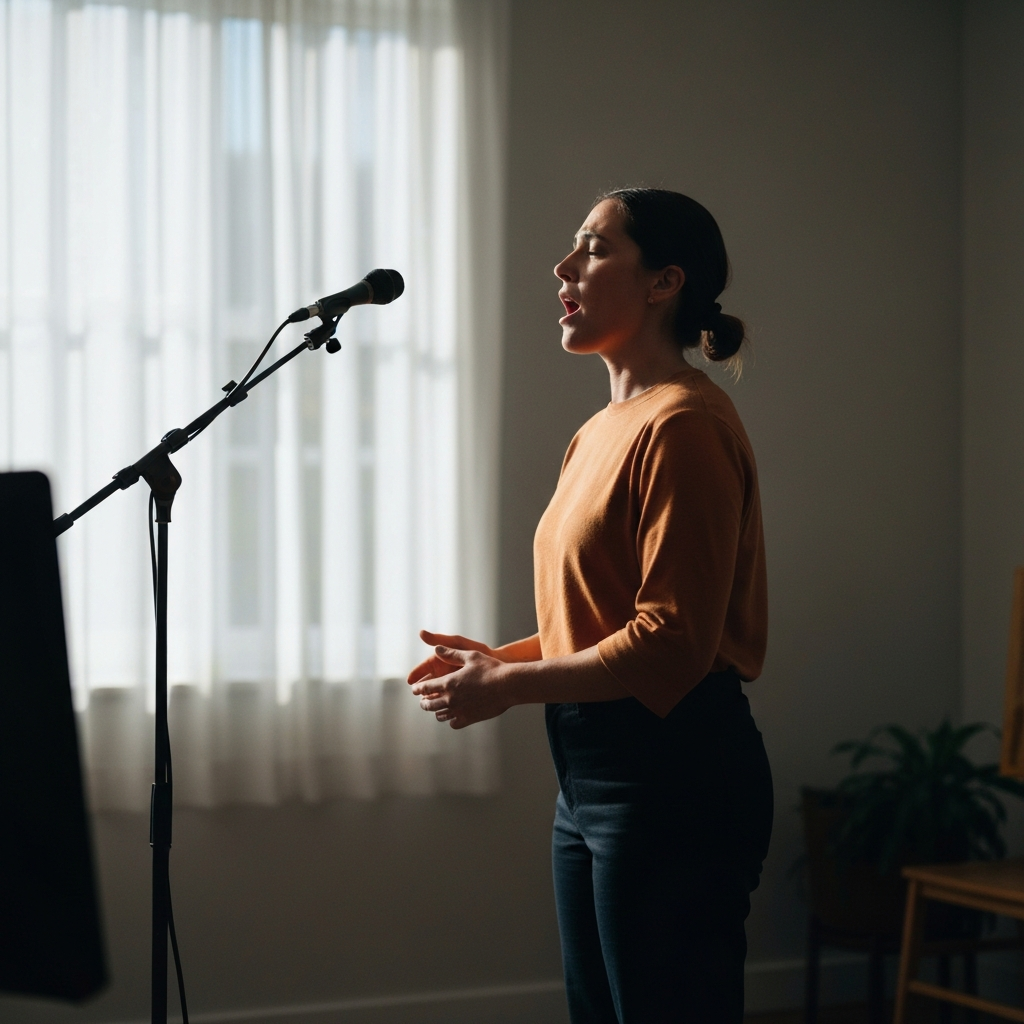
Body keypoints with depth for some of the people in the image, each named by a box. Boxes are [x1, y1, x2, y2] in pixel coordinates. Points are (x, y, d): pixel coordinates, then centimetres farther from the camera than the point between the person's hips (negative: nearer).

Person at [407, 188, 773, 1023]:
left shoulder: (682, 423, -15)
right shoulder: (606, 428, 16)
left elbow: (673, 642, -21)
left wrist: (509, 687, -14)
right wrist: (499, 658, 7)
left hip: (672, 775, -10)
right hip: (593, 773, 10)